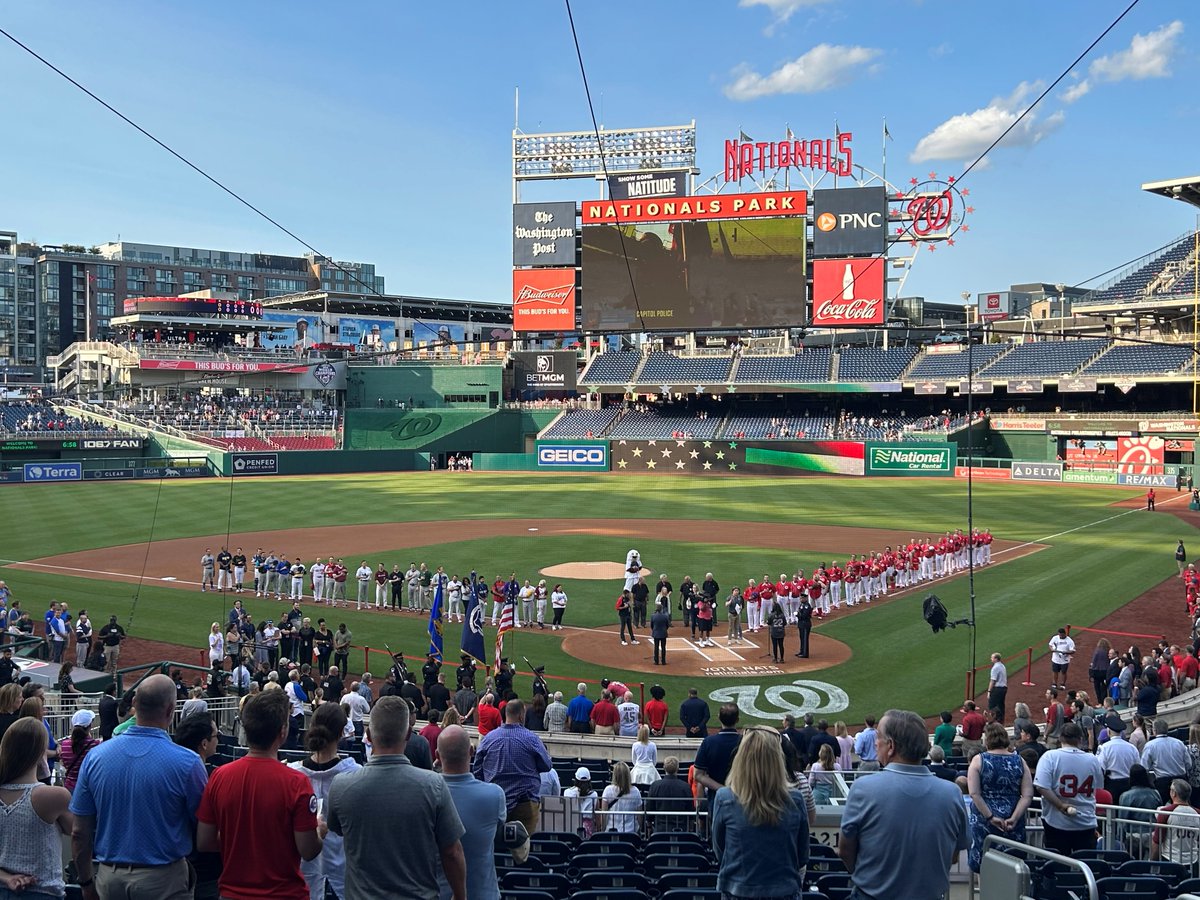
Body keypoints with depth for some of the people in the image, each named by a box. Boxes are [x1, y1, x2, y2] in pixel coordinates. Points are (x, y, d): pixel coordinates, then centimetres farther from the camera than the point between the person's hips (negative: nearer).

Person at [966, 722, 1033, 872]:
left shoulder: (978, 760, -4)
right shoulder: (1019, 762, 2)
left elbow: (974, 794, -12)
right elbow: (1028, 795, -5)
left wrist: (991, 817, -10)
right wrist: (1014, 818, -7)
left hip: (984, 821, -2)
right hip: (1013, 825, 2)